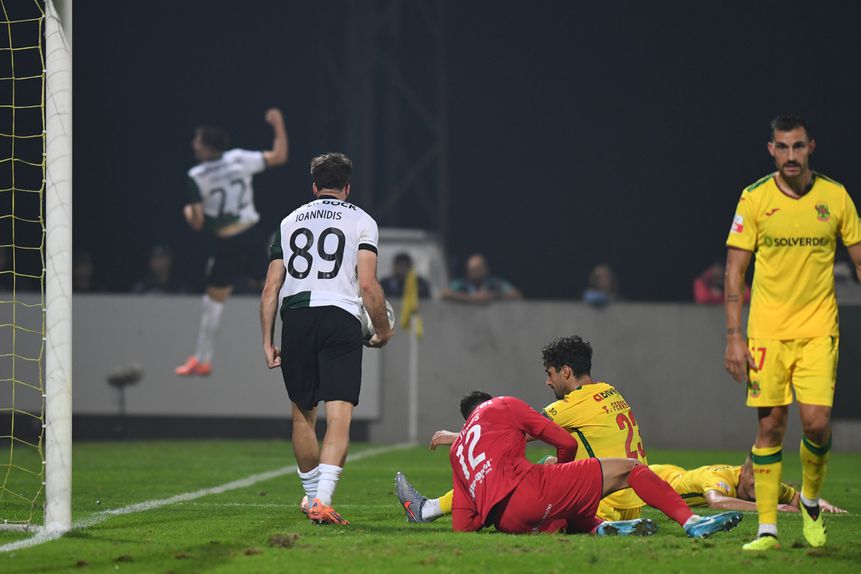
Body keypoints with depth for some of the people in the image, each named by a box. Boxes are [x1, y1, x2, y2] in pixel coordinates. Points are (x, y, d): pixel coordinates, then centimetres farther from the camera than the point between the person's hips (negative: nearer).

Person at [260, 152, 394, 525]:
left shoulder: (289, 222, 18)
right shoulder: (361, 221, 8)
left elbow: (271, 288, 13)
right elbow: (367, 284, -2)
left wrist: (267, 341, 15)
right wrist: (383, 331, 10)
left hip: (295, 316, 3)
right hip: (340, 316, -3)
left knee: (303, 413, 18)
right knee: (339, 417, -8)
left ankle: (311, 493, 31)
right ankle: (323, 498, -23)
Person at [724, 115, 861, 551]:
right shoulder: (754, 199, -1)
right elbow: (734, 270, 1)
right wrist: (734, 336, -5)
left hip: (818, 329, 0)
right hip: (766, 330, 0)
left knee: (816, 421, -11)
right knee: (770, 427, -1)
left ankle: (811, 500, 17)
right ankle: (767, 528, 6)